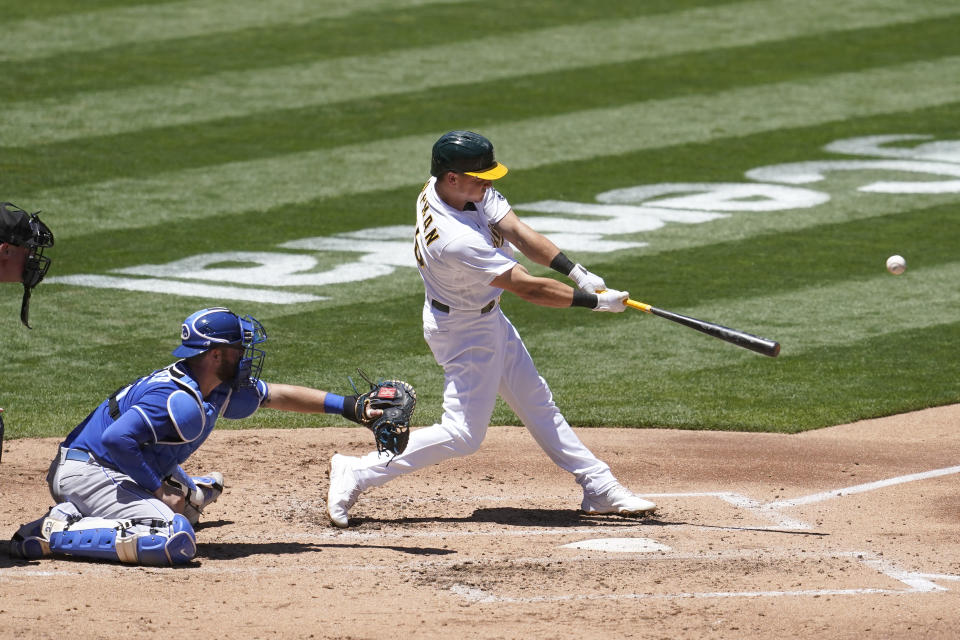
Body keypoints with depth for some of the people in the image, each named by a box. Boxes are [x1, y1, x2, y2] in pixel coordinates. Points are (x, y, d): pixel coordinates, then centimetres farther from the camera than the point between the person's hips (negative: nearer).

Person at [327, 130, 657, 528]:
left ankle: (600, 489, 25)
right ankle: (356, 474, 2)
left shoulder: (472, 190, -13)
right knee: (463, 435, -5)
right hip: (465, 333, -10)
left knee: (537, 404, 16)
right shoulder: (456, 240, -37)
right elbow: (528, 289, -31)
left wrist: (576, 271, -21)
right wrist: (593, 301, -23)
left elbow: (518, 232, -11)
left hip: (488, 319, 10)